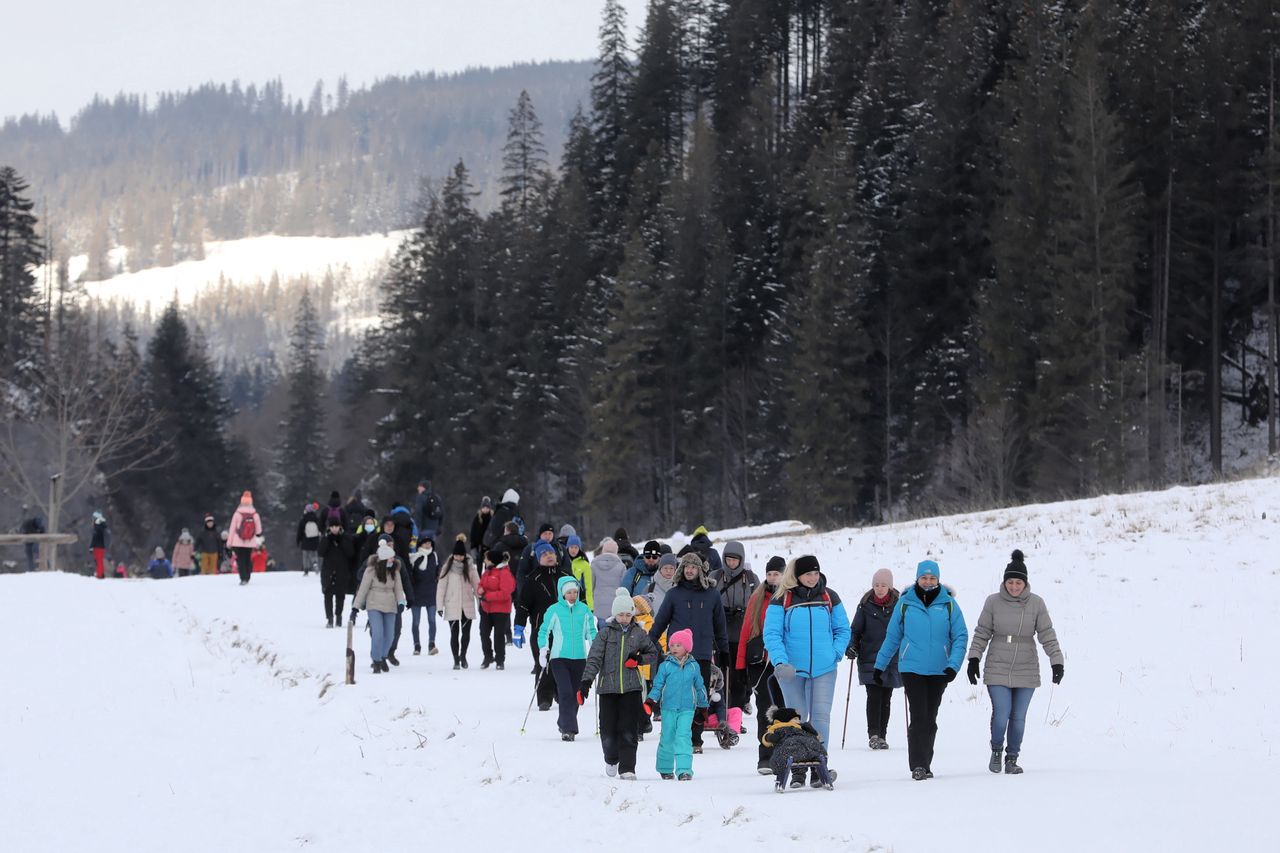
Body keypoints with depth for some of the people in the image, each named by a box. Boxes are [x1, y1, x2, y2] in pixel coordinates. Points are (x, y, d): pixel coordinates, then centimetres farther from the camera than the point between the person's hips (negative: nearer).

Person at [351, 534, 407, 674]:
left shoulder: (394, 570, 3)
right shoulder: (371, 569, -8)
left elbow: (398, 587, 3)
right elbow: (363, 589, -5)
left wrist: (401, 602, -15)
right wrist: (355, 607, -5)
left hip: (390, 607, 4)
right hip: (374, 606, -4)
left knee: (388, 636, 5)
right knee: (378, 634, -16)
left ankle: (382, 657, 31)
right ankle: (377, 661, 1)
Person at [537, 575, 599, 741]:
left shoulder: (584, 610, 5)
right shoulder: (554, 610, -2)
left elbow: (591, 631, 15)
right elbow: (544, 631, 4)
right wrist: (543, 650, -8)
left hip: (579, 658, 3)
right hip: (559, 657, -3)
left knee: (575, 694, 7)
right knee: (566, 693, -15)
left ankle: (564, 724, 24)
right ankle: (568, 728, -15)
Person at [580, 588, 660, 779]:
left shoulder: (639, 633, 6)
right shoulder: (605, 633, 1)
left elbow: (653, 654, 17)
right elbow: (594, 658, -4)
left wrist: (639, 659, -4)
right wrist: (586, 681, -15)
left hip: (632, 687, 0)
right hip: (608, 687, 0)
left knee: (629, 730, -7)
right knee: (608, 729, 1)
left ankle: (627, 768, -3)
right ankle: (611, 759, 29)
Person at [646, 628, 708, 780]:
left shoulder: (693, 666, 6)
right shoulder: (665, 666, 2)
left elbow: (699, 687, 16)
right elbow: (658, 685, 3)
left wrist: (703, 707, 20)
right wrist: (651, 701, -10)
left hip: (687, 709, 0)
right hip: (668, 708, 0)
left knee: (683, 736, -11)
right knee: (667, 738, 6)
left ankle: (684, 770, -14)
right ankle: (665, 768, 22)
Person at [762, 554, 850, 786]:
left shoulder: (829, 598, 5)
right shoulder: (782, 600, -2)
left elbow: (843, 629, 13)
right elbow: (772, 633, -6)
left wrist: (835, 653, -2)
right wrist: (780, 661, -19)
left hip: (823, 670, 1)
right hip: (791, 669, -1)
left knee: (821, 717, -7)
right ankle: (798, 769, 12)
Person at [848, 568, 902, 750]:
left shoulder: (898, 605, 3)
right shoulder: (866, 605, 1)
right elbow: (856, 630, 6)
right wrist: (851, 647, -9)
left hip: (891, 659, 2)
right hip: (869, 658, -2)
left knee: (886, 699, 6)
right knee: (874, 696, -13)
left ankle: (881, 736, 13)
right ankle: (873, 734, -12)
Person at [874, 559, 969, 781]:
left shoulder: (948, 604, 1)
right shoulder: (905, 603, 1)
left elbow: (960, 637, 0)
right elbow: (892, 636, 9)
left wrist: (953, 665, -14)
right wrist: (879, 665, 10)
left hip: (939, 671, 1)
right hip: (912, 669, -1)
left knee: (930, 719, 8)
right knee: (918, 717, -12)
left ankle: (925, 765, 16)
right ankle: (918, 765, -13)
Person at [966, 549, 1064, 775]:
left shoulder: (1036, 603, -4)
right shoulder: (993, 602, -4)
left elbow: (1047, 635, -1)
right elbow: (982, 633, 3)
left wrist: (1057, 662, -8)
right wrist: (974, 659, -2)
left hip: (1026, 671, 1)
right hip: (997, 670, -1)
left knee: (1018, 718, 5)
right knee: (1001, 716, -9)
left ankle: (1012, 757, 21)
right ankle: (996, 750, 17)